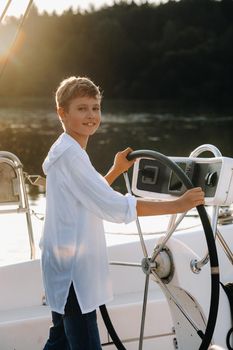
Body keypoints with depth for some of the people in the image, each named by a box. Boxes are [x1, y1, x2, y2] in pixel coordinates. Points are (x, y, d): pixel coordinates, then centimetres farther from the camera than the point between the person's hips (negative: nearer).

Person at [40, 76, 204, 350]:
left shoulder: (64, 151, 14)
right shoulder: (70, 153, -19)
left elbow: (93, 197, 24)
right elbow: (115, 208, -26)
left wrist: (116, 170, 17)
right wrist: (177, 206, -25)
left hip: (65, 267, 11)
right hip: (73, 272, -11)